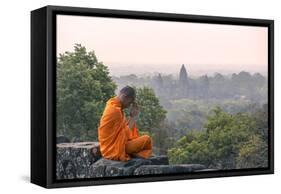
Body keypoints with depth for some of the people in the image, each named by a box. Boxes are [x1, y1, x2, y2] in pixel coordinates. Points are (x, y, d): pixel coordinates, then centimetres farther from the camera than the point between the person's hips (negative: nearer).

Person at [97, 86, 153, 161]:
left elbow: (123, 127, 12)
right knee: (147, 139, -15)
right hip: (115, 149, -10)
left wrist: (132, 117, 4)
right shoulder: (115, 110, -19)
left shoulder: (112, 106, 12)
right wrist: (133, 117, -6)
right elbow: (126, 134, -15)